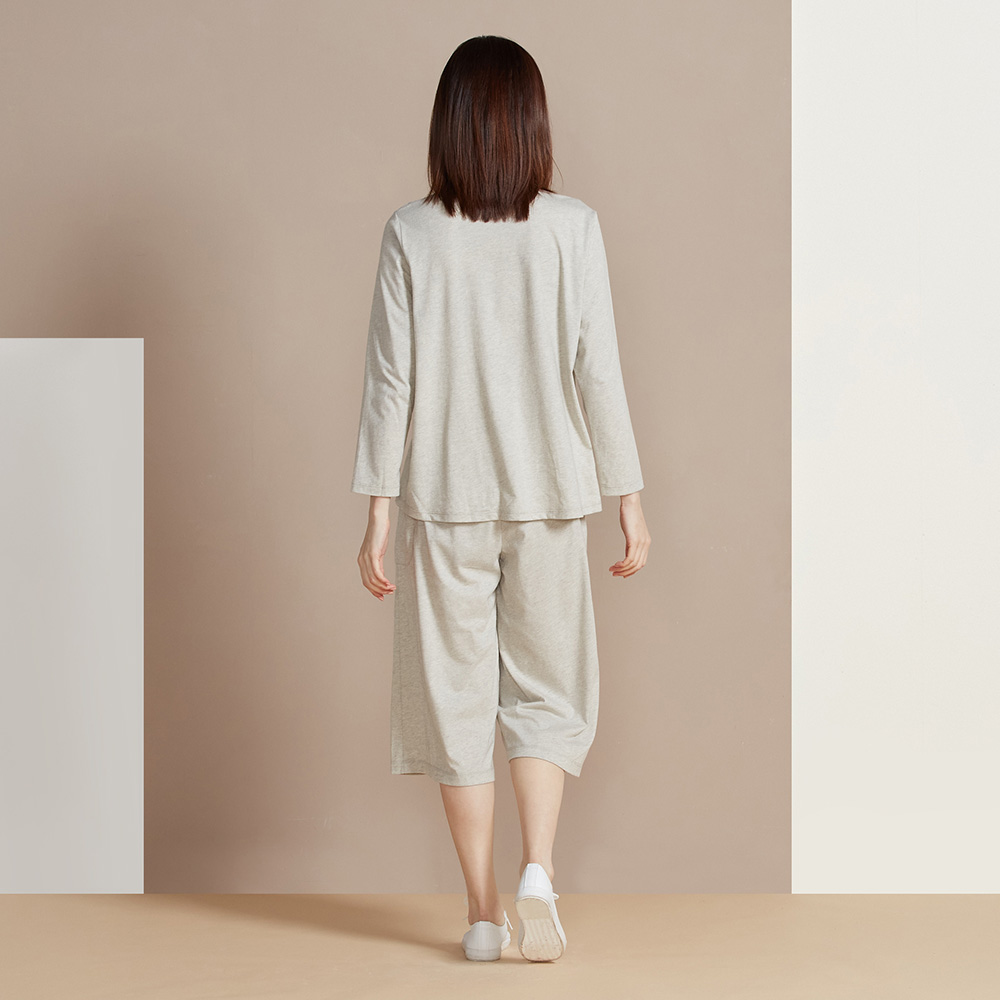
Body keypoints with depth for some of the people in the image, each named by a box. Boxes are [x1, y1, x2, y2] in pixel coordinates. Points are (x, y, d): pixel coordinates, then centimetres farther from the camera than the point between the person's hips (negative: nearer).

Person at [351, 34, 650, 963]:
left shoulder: (411, 233, -4)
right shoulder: (570, 226, -5)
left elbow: (390, 380, -4)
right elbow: (596, 369, -5)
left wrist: (377, 515, 1)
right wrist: (630, 500, 2)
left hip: (443, 497, 0)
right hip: (547, 494, 0)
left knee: (457, 693, 10)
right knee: (547, 688, 14)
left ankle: (483, 911, 14)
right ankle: (536, 871, -5)